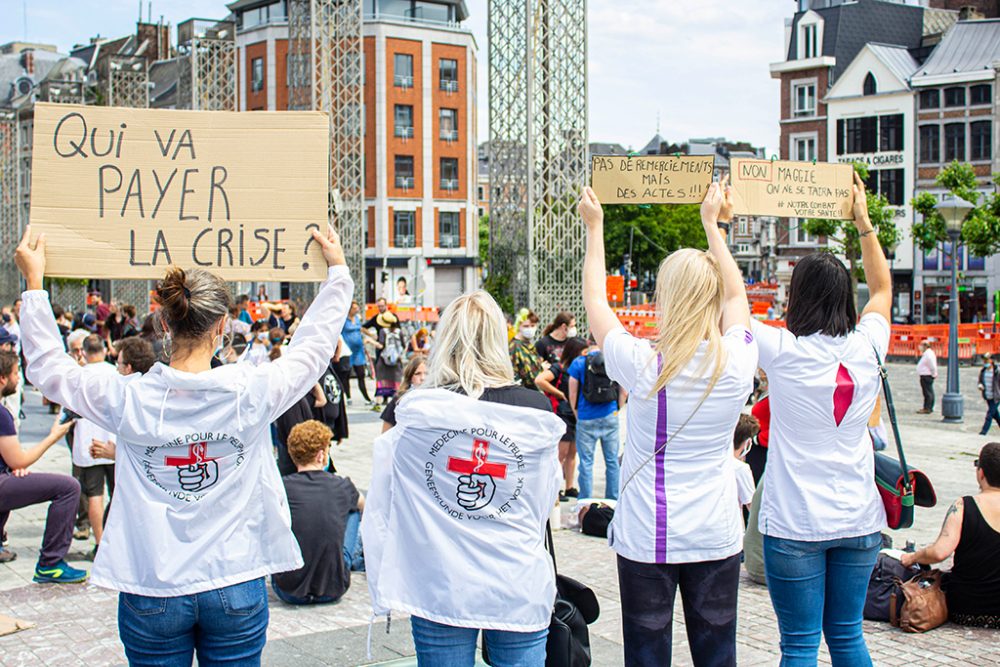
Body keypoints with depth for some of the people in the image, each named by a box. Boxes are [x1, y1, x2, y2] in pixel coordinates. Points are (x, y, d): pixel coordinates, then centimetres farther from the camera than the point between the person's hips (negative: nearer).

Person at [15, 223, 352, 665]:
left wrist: (33, 281, 15)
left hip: (152, 591, 0)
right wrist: (337, 269, 19)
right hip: (236, 588, 0)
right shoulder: (251, 393, -12)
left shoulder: (129, 400, -11)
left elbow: (47, 367, 6)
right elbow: (315, 346, 6)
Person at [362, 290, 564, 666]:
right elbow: (546, 501, 5)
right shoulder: (536, 412, -7)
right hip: (519, 589, 0)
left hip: (440, 589, 0)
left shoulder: (416, 413, -7)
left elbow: (378, 514, -1)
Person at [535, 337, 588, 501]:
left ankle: (569, 488, 21)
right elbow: (539, 380, -25)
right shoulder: (559, 368, -11)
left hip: (576, 415, 8)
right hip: (562, 414, -8)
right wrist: (559, 394, -16)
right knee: (562, 453, -4)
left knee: (572, 452, 12)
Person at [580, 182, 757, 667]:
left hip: (647, 540, -2)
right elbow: (735, 294, 12)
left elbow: (594, 301, 2)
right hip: (717, 537, 3)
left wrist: (594, 227, 14)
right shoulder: (736, 360, -8)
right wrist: (712, 223, 23)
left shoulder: (643, 365, -15)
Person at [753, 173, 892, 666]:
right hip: (858, 520, 4)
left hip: (796, 525, -4)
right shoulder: (867, 347, 0)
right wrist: (863, 220, 26)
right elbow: (882, 287, 20)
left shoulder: (783, 351, -12)